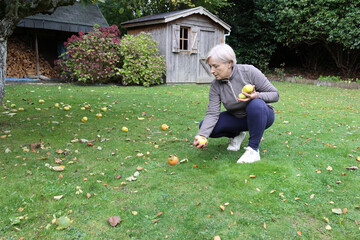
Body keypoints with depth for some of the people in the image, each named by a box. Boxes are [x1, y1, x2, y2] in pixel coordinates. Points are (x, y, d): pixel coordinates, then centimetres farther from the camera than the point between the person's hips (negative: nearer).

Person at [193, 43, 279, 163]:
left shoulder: (249, 72, -22)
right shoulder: (215, 85, -12)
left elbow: (275, 94, -16)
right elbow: (212, 113, -17)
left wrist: (257, 96, -37)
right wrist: (202, 135, -32)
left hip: (262, 114, -3)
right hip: (237, 118, 4)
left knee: (256, 104, -39)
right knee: (204, 126, -15)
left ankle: (253, 149, -23)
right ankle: (236, 135, 12)